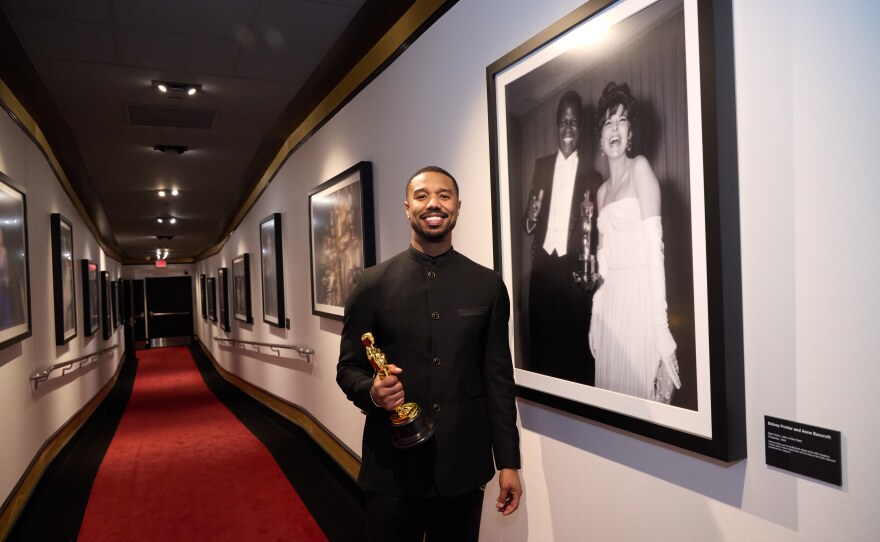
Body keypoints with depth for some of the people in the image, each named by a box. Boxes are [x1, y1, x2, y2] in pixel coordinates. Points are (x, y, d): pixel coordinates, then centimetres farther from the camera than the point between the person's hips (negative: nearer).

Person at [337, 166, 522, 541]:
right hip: (392, 467, -1)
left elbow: (499, 379, 2)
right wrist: (372, 391, -20)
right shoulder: (371, 284, -2)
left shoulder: (488, 285, 1)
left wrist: (508, 462, 2)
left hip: (464, 467, 1)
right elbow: (348, 368, 2)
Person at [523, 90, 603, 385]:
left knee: (574, 343, 2)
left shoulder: (591, 172, 3)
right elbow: (528, 223, 12)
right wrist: (531, 218, -10)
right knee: (540, 341, 8)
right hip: (542, 264, 3)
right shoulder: (541, 165, 13)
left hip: (574, 267, -3)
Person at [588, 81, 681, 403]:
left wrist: (660, 319, -18)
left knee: (640, 388, -1)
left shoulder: (640, 168, -3)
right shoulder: (602, 190, 17)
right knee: (611, 386, 11)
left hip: (640, 295, -6)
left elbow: (654, 243, -12)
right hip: (610, 300, 6)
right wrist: (596, 314, 12)